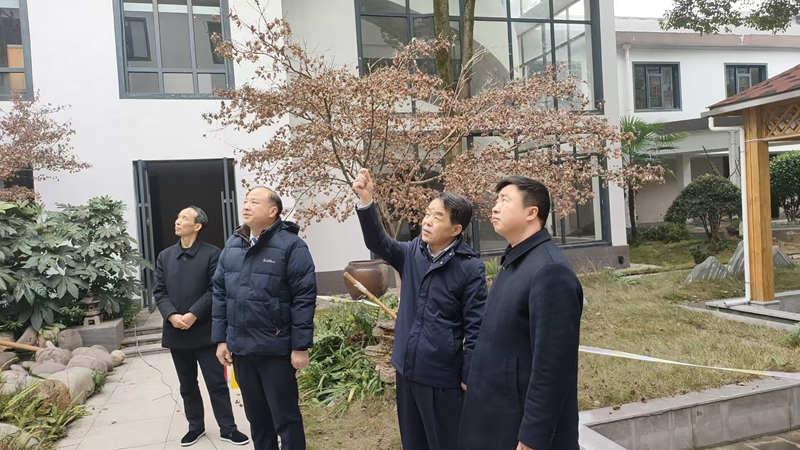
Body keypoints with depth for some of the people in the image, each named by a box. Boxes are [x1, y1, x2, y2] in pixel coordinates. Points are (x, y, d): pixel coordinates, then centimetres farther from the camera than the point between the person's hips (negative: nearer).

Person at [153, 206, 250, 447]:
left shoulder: (212, 254, -5)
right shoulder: (165, 256, 9)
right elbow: (159, 291, 5)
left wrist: (193, 315, -18)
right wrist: (171, 316, -11)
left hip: (205, 331, -4)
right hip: (176, 332, 4)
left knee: (217, 383, 3)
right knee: (187, 385, 16)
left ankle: (227, 428, 14)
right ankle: (195, 426, 30)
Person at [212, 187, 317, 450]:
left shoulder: (290, 244, -11)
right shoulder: (232, 245, 8)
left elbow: (304, 298, -13)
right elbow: (220, 294, 12)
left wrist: (301, 346, -15)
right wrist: (221, 338, 7)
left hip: (276, 349, -6)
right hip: (240, 348, 6)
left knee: (286, 417, 5)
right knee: (256, 416, 19)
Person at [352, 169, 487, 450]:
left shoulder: (470, 268, -15)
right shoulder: (412, 253, 0)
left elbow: (475, 328, -13)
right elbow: (378, 243, -16)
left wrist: (469, 377, -10)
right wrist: (366, 202, -31)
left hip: (442, 377, -5)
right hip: (407, 369, 6)